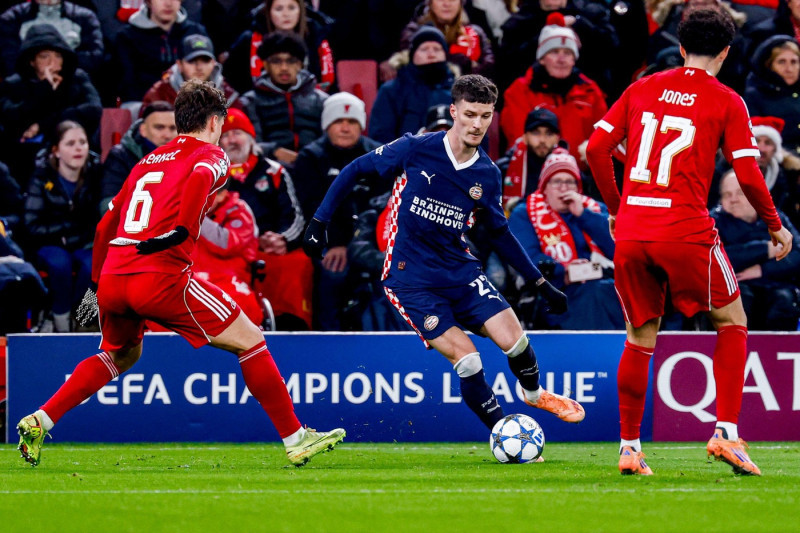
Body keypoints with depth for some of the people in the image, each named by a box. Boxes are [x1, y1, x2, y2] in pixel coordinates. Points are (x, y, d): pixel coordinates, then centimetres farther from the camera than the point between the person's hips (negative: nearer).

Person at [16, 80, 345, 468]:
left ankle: (38, 422, 24)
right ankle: (295, 439, 2)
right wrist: (183, 229, -24)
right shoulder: (210, 155, 7)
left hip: (113, 277, 7)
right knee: (249, 341, 4)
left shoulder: (148, 162, 26)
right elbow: (199, 178, -19)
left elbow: (106, 226, 29)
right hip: (161, 276, -7)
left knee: (120, 355, 33)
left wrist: (97, 285, 36)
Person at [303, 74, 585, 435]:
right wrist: (319, 223, -5)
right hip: (411, 279, -4)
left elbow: (499, 233, 15)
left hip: (459, 270, 4)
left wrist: (541, 284, 16)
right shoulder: (416, 149, -12)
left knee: (513, 339, -10)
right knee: (466, 359, -16)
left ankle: (535, 395, 24)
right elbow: (354, 171, -2)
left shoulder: (487, 174, 1)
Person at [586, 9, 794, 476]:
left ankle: (630, 447, 12)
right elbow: (749, 175, -5)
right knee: (732, 323, 14)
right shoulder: (727, 103, 1)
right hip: (686, 230, -4)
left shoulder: (641, 90, 11)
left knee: (640, 340, 16)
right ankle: (726, 432, 3)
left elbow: (596, 149, 8)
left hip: (631, 232, 4)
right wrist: (776, 227, 10)